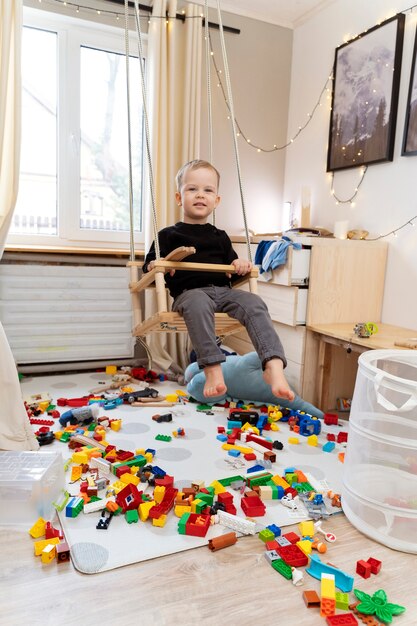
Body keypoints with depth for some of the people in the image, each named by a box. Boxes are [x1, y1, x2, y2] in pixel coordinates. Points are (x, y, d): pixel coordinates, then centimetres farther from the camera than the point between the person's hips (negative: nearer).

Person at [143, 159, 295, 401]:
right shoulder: (169, 235, 16)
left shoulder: (220, 237, 26)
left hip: (223, 290, 4)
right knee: (198, 304, -41)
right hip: (189, 292, -4)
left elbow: (231, 268, 32)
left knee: (254, 304, -26)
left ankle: (274, 367, -38)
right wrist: (154, 267, -8)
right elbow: (149, 265, 17)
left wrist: (240, 266, 8)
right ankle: (213, 369, -45)